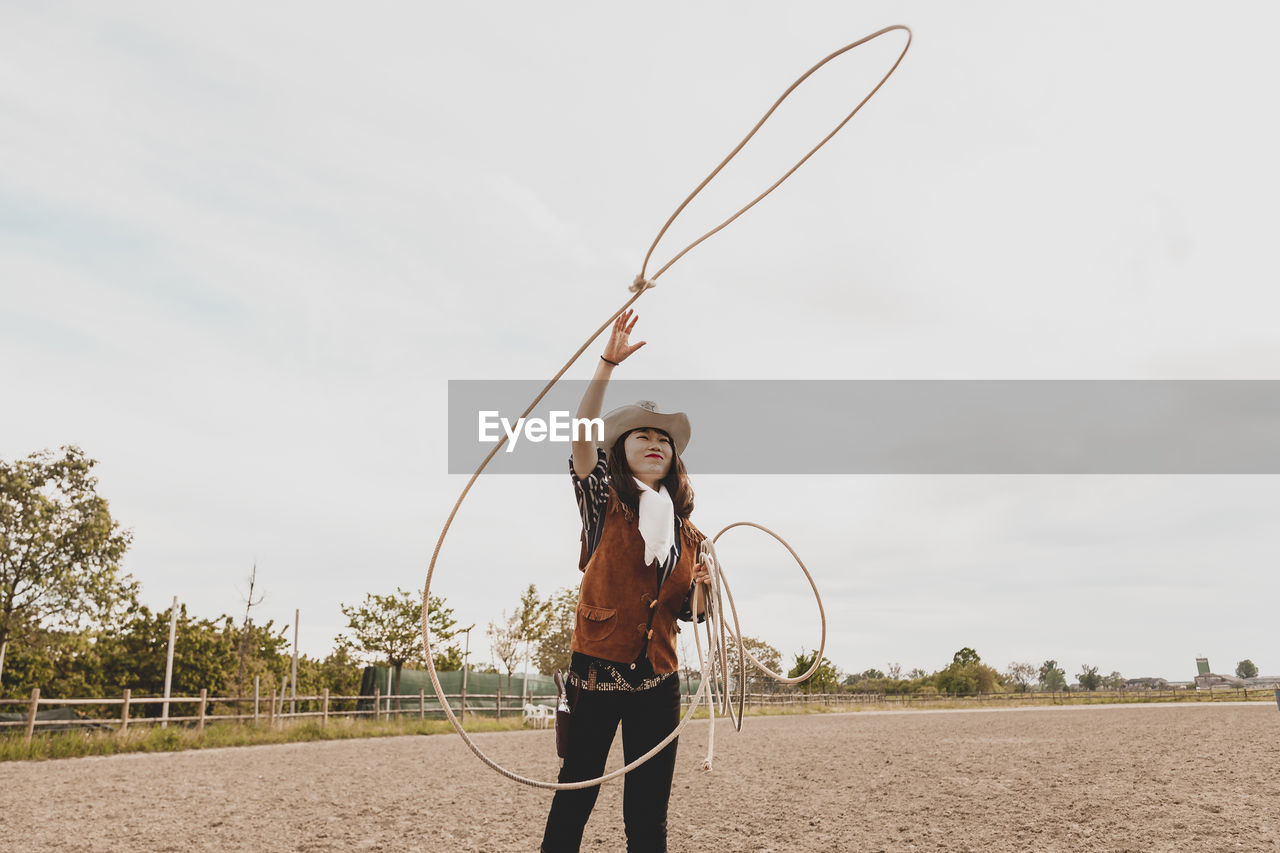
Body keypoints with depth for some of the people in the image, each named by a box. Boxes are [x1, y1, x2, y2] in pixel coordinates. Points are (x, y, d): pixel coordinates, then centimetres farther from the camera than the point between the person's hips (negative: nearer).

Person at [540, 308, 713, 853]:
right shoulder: (605, 503, 0)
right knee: (574, 799, 0)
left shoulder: (686, 530, 11)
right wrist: (607, 366, -27)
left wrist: (701, 592, -6)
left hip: (657, 681, 4)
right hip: (597, 668, -4)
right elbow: (582, 436, -17)